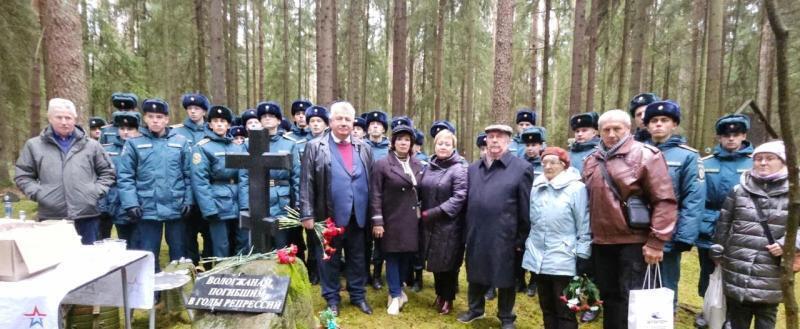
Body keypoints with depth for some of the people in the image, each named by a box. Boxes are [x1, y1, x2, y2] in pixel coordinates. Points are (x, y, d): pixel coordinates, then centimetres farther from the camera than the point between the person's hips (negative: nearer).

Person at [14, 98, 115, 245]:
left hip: (87, 216, 0)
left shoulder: (91, 145, 9)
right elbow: (22, 175, 12)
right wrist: (37, 193, -3)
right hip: (51, 218, 0)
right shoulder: (34, 145, 8)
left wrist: (97, 191, -1)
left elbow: (107, 172, 13)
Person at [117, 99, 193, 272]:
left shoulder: (181, 142, 3)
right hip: (147, 209, 0)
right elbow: (125, 177, -2)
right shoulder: (133, 143, 1)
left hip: (176, 208, 1)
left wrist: (188, 200, -3)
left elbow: (189, 175, 3)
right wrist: (131, 204, -10)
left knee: (179, 253, 13)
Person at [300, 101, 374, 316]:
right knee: (330, 259, 11)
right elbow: (307, 183, -6)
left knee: (357, 258, 15)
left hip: (358, 215, 3)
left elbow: (371, 181, 11)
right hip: (330, 215, -3)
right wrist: (307, 214, -11)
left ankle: (358, 295, 31)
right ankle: (332, 298, 27)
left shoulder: (363, 147, 8)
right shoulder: (315, 147, -3)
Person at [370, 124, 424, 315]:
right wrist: (377, 221, -13)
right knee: (393, 257, 4)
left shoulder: (418, 165, 8)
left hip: (412, 220, 4)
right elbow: (375, 195, -9)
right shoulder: (382, 165, -6)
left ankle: (397, 290, 30)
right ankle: (396, 296, 16)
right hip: (392, 220, -4)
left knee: (407, 256, 10)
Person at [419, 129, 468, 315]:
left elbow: (459, 197, -19)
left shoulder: (460, 168, -11)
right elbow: (422, 191, 14)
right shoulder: (429, 166, 8)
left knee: (448, 263, 6)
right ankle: (439, 294, 34)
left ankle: (448, 299, 24)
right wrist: (424, 212, 1)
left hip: (449, 224, -5)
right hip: (430, 223, 6)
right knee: (435, 261, 15)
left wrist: (436, 212, -22)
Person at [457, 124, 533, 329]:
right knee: (476, 274, 18)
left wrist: (521, 238, -6)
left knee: (505, 278, 11)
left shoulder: (522, 168, -7)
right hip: (476, 235, 5)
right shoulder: (474, 168, 10)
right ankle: (475, 309, 39)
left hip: (504, 236, -4)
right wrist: (465, 231, 10)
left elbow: (526, 208, -7)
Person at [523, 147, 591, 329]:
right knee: (546, 308, 17)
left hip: (564, 260, -5)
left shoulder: (576, 188, -8)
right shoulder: (536, 188, 9)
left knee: (565, 312, 3)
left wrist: (583, 257, -10)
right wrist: (528, 246, 17)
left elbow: (584, 226, -8)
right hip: (539, 258, 6)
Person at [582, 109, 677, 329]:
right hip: (601, 242, 5)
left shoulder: (646, 156, -8)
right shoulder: (592, 161, 10)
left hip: (633, 242, -5)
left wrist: (656, 241, -17)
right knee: (608, 296, 17)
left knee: (630, 300, 3)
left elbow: (665, 201, -13)